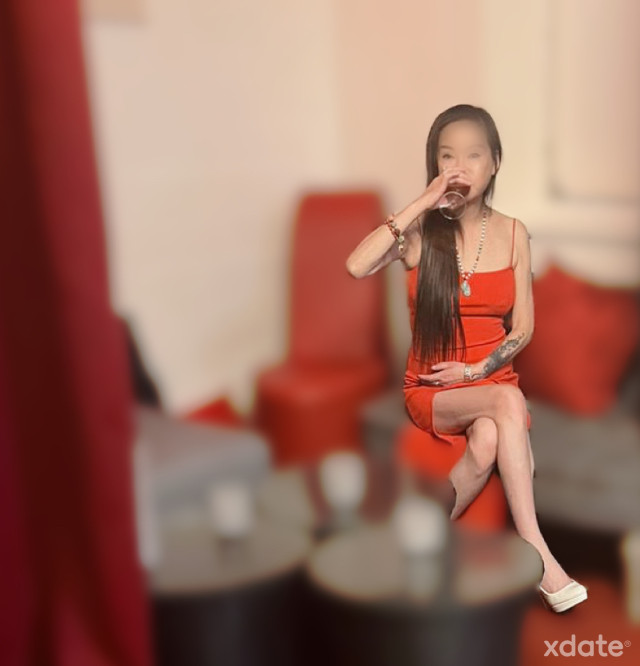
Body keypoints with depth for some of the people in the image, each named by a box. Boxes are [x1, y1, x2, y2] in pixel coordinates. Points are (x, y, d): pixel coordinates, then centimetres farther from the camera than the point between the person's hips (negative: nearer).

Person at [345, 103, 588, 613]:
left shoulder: (512, 233, 4)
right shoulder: (420, 229, -2)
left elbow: (523, 328, 4)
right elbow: (356, 267, -24)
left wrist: (477, 370, -12)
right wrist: (422, 204, -21)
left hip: (492, 379, 2)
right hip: (431, 390, -2)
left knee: (488, 443, -33)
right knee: (509, 401, -32)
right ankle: (538, 557, -31)